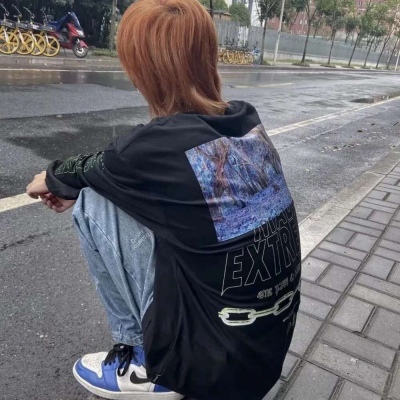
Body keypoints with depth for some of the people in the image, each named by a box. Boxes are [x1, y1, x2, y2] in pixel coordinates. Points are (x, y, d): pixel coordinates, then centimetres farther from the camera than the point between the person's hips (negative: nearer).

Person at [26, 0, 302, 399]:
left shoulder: (162, 144, -22)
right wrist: (73, 186, 21)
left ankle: (151, 365, 8)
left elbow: (91, 167, 2)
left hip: (208, 361, -7)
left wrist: (53, 178, 23)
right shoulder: (248, 122, -2)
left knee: (95, 203, -6)